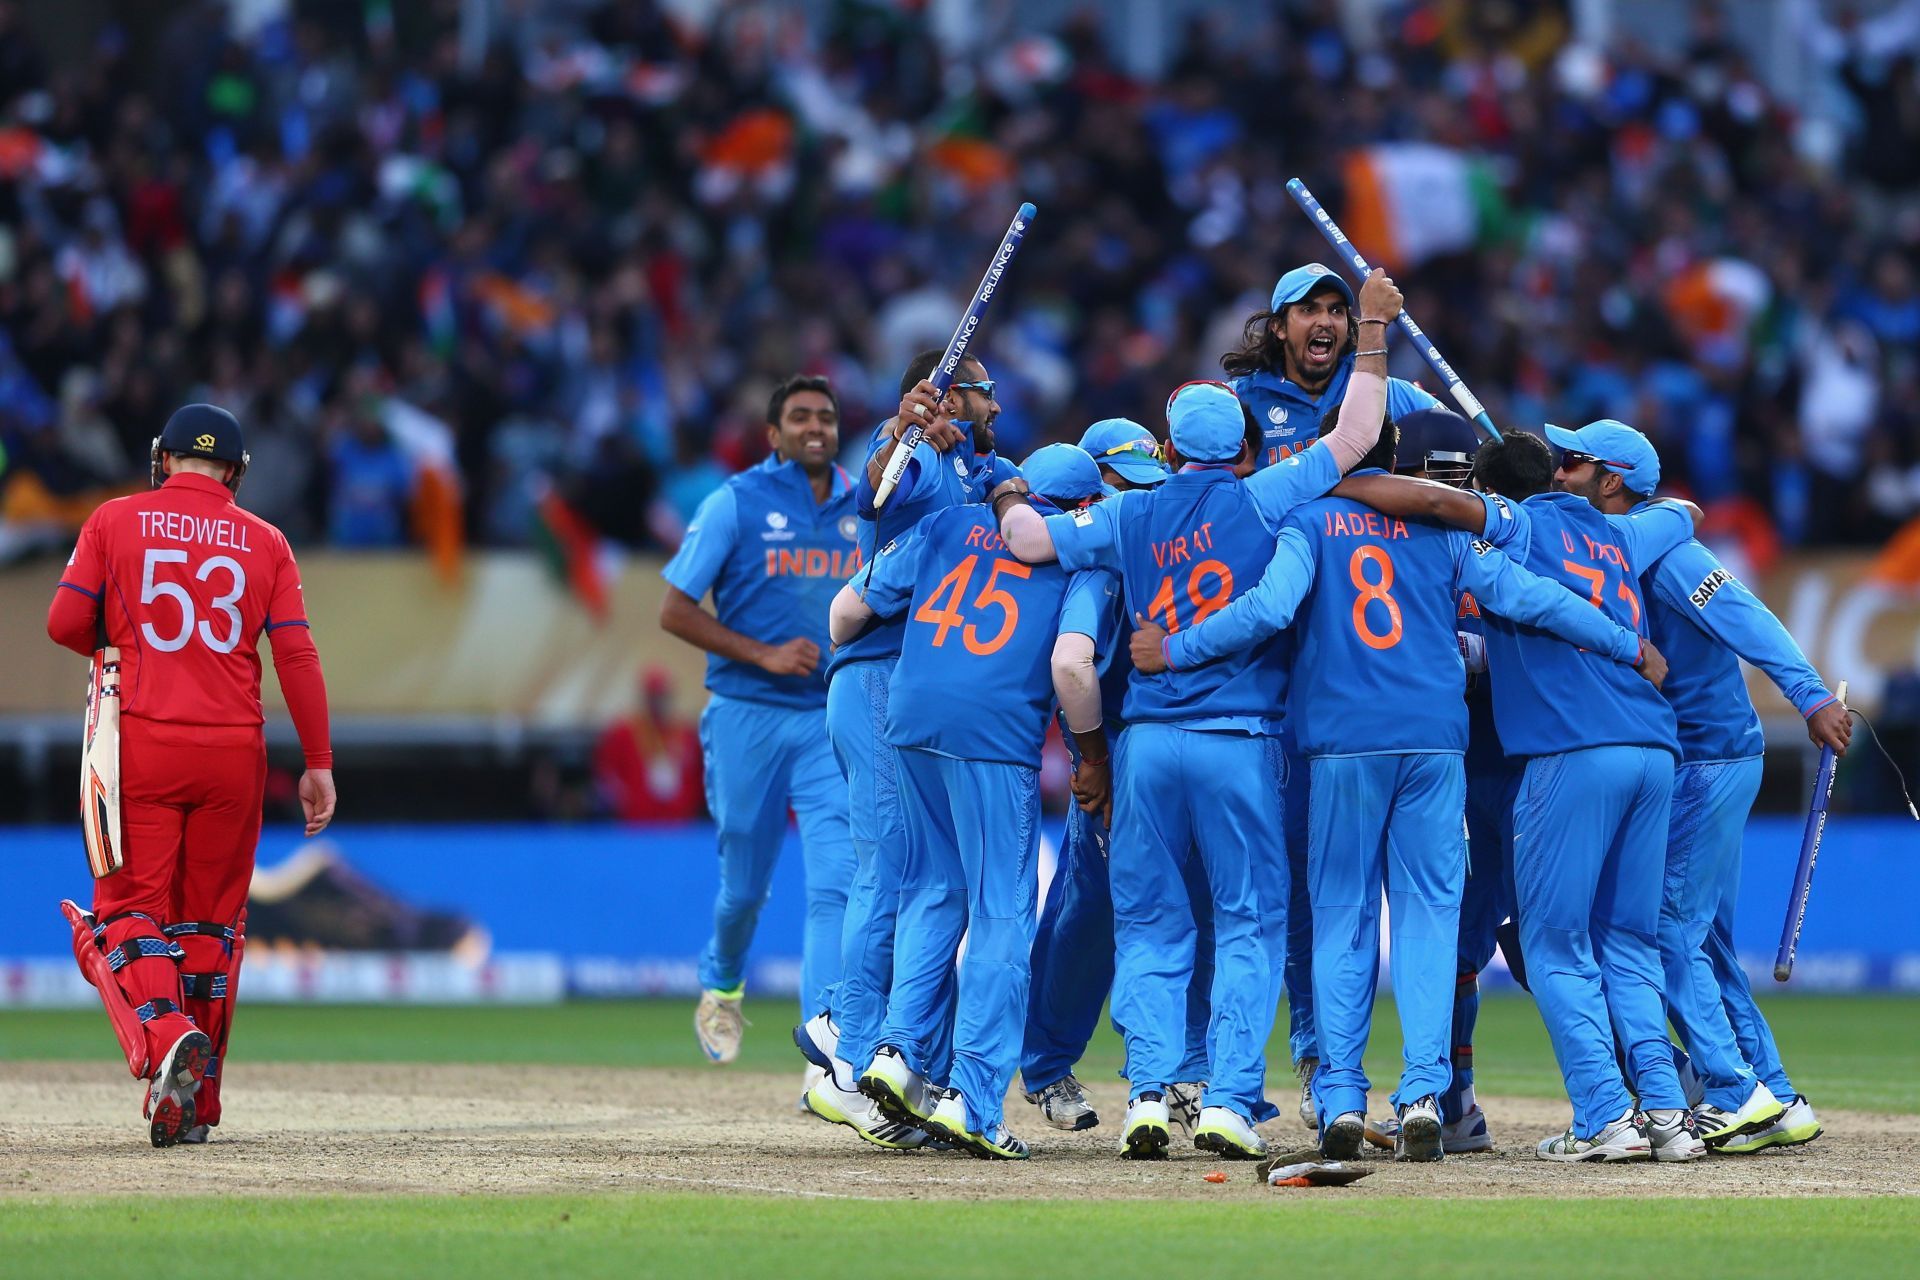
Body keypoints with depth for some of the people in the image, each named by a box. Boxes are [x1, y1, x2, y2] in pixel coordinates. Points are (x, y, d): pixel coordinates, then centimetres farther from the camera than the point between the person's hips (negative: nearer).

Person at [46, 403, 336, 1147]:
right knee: (210, 921, 12)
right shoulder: (264, 541, 8)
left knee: (129, 911, 0)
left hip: (141, 746, -2)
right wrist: (318, 764, 2)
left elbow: (66, 623, -2)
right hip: (233, 751, 2)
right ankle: (196, 1105, 13)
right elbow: (297, 655, 1)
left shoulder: (115, 521, 4)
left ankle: (163, 1034, -30)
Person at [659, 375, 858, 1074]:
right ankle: (722, 986, 42)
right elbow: (675, 609, -6)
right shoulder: (736, 504, -4)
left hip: (834, 721, 2)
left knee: (836, 880, -13)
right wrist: (764, 655, -15)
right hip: (748, 717, -2)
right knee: (744, 885, 8)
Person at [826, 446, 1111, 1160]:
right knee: (1000, 912, 1)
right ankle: (973, 1099, -4)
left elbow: (851, 608, 18)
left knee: (934, 892, 20)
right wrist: (1093, 758, 3)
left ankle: (899, 1048, 7)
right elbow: (1070, 664, -10)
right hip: (996, 728, -4)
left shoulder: (950, 525, 19)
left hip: (909, 718, 4)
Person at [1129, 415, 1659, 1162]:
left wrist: (1174, 651, -3)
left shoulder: (1310, 520, 3)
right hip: (1435, 737, 1)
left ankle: (1340, 1098, -1)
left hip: (1343, 740, -1)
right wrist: (1629, 648, 14)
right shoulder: (1439, 526, 9)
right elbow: (1528, 597, 6)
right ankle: (1424, 1091, -8)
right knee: (1428, 912, 3)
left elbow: (1270, 608, -12)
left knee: (1341, 916, 5)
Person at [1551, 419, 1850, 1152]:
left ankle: (1737, 1095, -11)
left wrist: (1811, 697, -35)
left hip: (1711, 758, -10)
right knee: (1704, 941, 11)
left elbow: (1745, 618, -25)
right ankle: (1776, 1104, 14)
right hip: (1689, 766, 10)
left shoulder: (1661, 548, -14)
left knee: (1670, 929, -10)